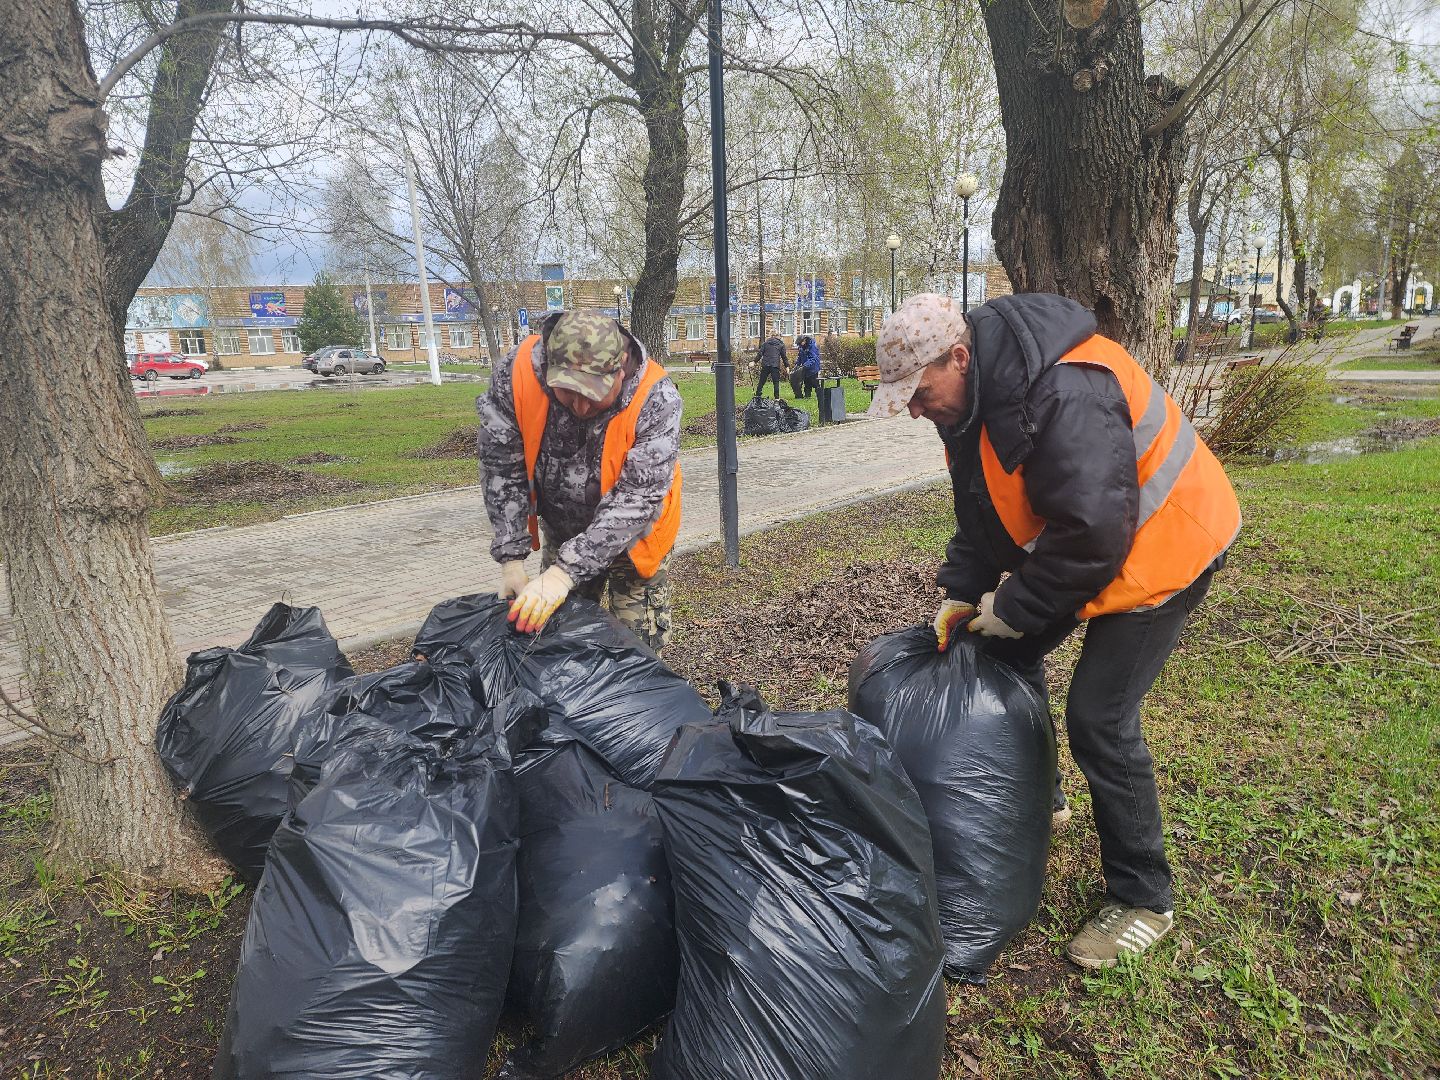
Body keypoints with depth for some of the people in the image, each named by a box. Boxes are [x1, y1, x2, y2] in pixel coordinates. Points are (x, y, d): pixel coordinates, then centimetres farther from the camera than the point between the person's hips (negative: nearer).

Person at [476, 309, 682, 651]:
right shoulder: (517, 372, -26)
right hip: (560, 530, 3)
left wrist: (565, 573, -41)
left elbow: (635, 498, -35)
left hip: (632, 537, -3)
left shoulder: (656, 400, -32)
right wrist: (511, 559, -21)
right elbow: (502, 469, -18)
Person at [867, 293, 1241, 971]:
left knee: (1099, 717, -11)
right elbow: (980, 507, 6)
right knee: (1008, 654, 14)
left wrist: (1013, 607, -21)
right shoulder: (974, 392, -3)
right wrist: (961, 591, -3)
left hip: (1160, 546, -9)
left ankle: (1142, 901, 10)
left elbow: (1091, 534, -34)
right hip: (1064, 541, 10)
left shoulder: (1065, 398, -34)